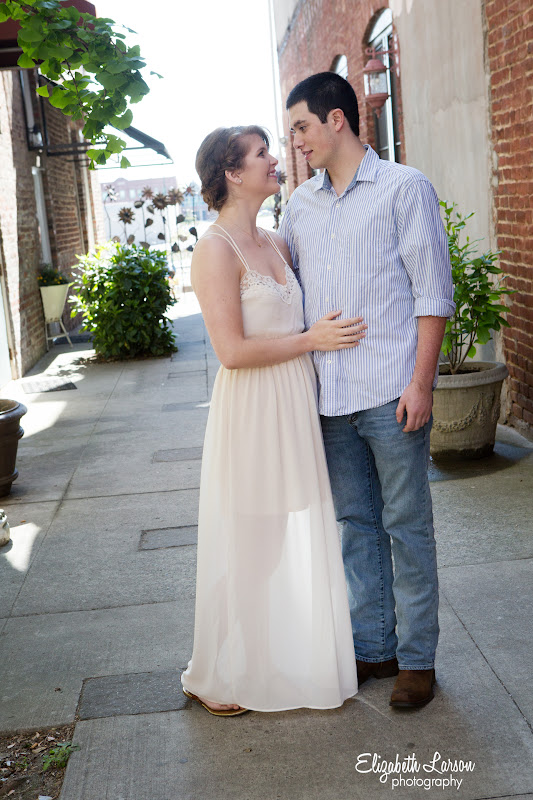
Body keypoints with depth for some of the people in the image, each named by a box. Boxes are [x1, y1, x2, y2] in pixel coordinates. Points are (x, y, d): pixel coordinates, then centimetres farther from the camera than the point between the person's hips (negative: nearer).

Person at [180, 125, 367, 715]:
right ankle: (217, 680, 22)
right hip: (251, 411, -8)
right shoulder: (216, 249, -14)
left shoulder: (274, 243, 11)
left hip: (294, 407, 8)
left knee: (296, 542, 15)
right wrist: (312, 339, -14)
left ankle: (289, 659, 32)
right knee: (246, 546, 3)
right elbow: (232, 350, -20)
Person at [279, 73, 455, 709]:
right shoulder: (300, 204, 14)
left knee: (406, 525, 2)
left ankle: (417, 657, 15)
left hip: (391, 393, -5)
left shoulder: (404, 189, -2)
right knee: (356, 522, 12)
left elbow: (433, 291, -6)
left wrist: (421, 382, -13)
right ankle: (372, 645, 25)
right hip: (329, 393, 6)